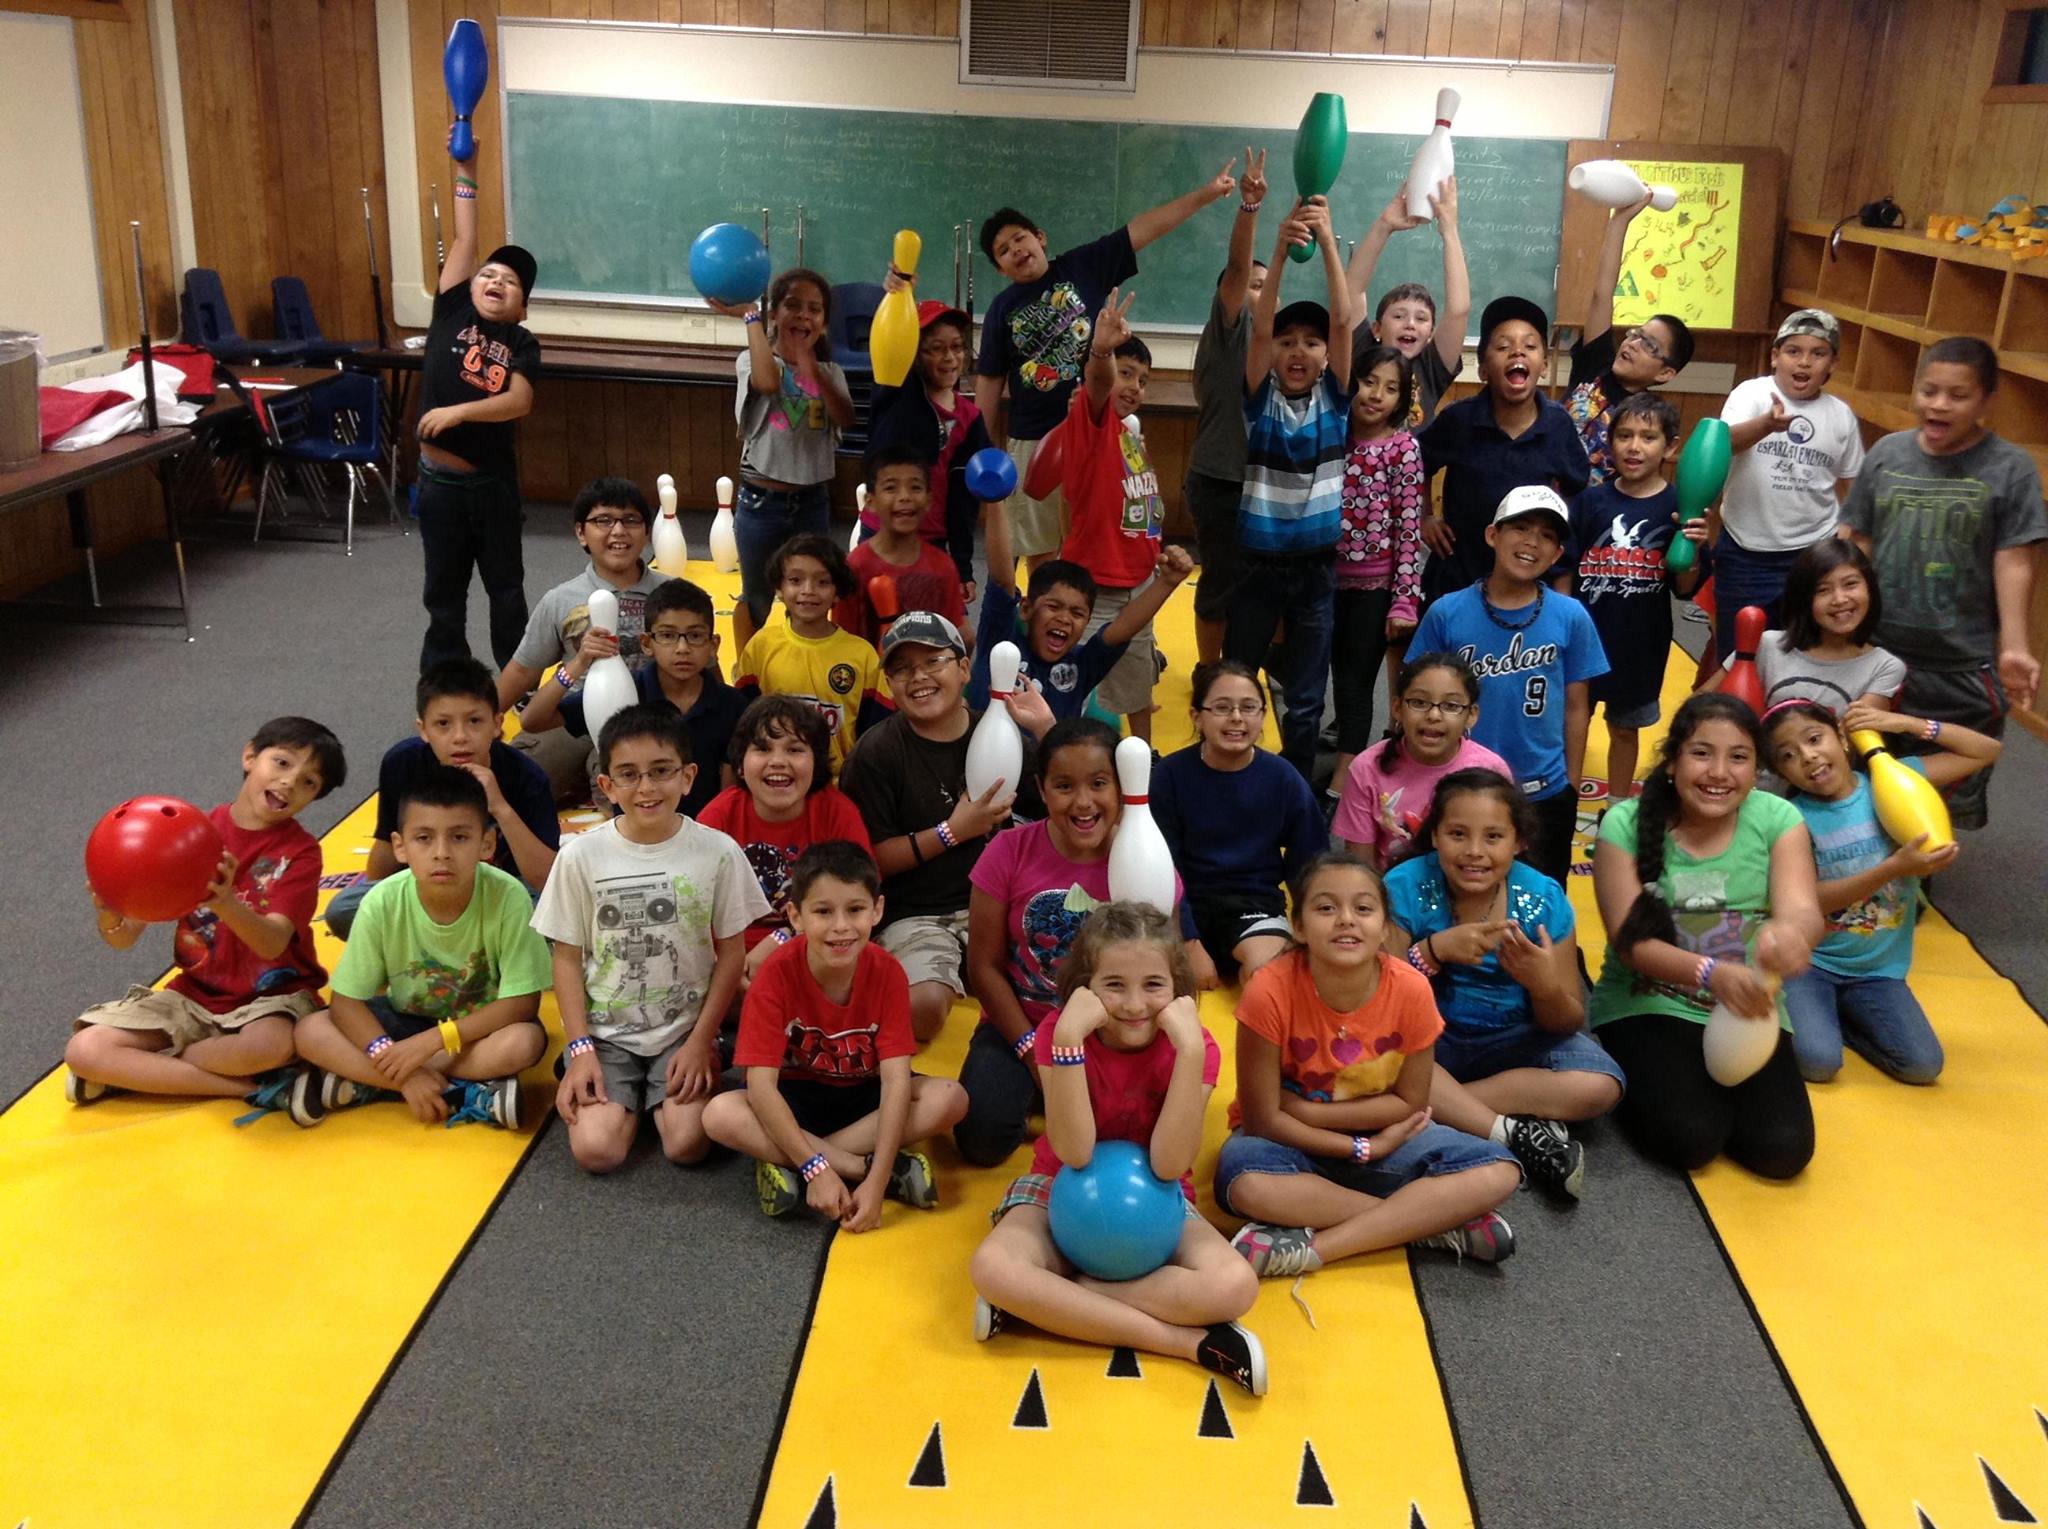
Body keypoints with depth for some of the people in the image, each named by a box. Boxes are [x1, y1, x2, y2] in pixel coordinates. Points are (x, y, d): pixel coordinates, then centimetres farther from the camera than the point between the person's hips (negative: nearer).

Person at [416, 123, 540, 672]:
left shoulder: (522, 344, -4)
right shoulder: (452, 311, 0)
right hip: (438, 478, 1)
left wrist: (459, 411, -28)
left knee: (505, 583, 13)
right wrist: (466, 173, -4)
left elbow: (520, 402, -19)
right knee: (444, 588, 10)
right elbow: (464, 240, -3)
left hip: (493, 480, -1)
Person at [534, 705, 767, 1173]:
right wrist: (580, 1049, -9)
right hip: (604, 1030, 0)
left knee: (687, 1144, -18)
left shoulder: (718, 851, -8)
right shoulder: (581, 856, -8)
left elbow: (731, 952, -1)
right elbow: (567, 957, -1)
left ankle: (662, 1094, 15)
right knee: (596, 1150, -18)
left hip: (685, 1029, 0)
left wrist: (700, 1041, -6)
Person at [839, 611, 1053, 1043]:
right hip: (912, 914, -3)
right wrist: (953, 831, -13)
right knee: (924, 1008, -30)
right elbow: (869, 860, -8)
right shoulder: (876, 752, -5)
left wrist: (1046, 730, -8)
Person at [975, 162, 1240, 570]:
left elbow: (1145, 228, -5)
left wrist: (1205, 193, -10)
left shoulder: (1084, 267, 0)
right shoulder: (1002, 309, 2)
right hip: (1031, 441, 1)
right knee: (1037, 548, 9)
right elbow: (989, 381, 5)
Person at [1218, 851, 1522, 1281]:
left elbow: (1410, 1102, -9)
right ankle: (1440, 1225, -22)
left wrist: (1305, 1110, -17)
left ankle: (1311, 1247, -24)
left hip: (1380, 1135, 3)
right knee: (1247, 1184, -37)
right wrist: (1364, 1148, -18)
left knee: (1499, 1173, -19)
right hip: (1289, 1142, -2)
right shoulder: (1270, 992, -25)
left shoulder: (1411, 990, -19)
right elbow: (1262, 1119, -19)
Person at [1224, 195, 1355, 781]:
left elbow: (1344, 320, -14)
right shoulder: (1261, 398, -3)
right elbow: (1260, 325, -18)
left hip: (1316, 569, 0)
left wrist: (1327, 241, -23)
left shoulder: (1334, 398, -2)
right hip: (1258, 565, 0)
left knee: (1305, 700, 8)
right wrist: (1281, 250, -30)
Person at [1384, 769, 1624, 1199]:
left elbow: (1567, 1025, -8)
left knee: (1600, 1087, -23)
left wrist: (1545, 986, -31)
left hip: (1513, 1040, 2)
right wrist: (1434, 950, -33)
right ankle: (1515, 1133, -23)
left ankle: (1439, 1106, -18)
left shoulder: (1544, 900, -13)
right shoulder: (1405, 888, -16)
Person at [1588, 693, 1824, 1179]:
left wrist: (1790, 932, -48)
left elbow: (1803, 910, -20)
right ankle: (1644, 1082, 11)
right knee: (1690, 1138, -23)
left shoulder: (1778, 819, -6)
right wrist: (1710, 974, -37)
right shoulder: (1626, 823, -12)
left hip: (1750, 1011, 3)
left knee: (1782, 1150, -14)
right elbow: (1630, 940, -17)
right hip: (1645, 1006, -2)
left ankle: (1706, 1086, 16)